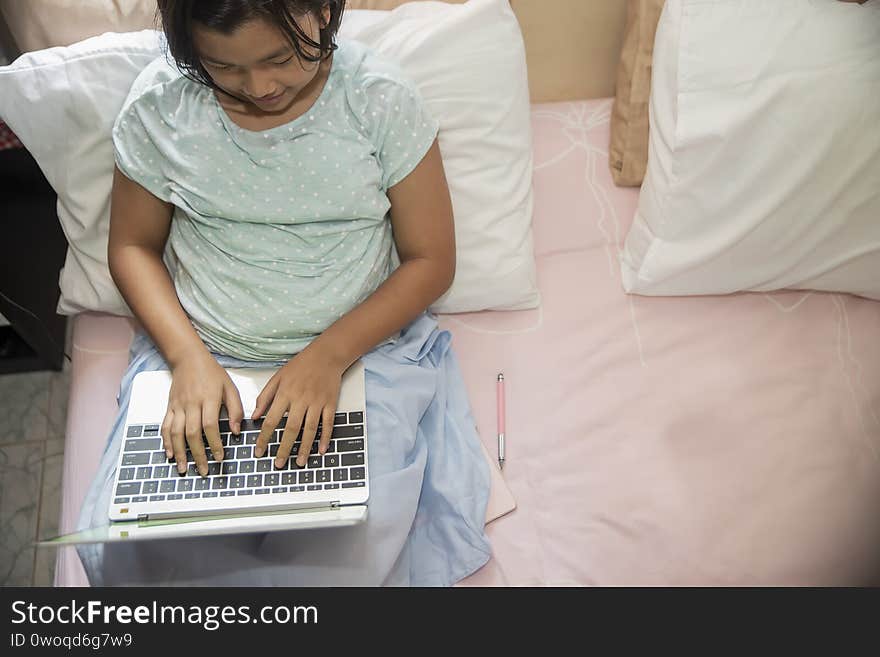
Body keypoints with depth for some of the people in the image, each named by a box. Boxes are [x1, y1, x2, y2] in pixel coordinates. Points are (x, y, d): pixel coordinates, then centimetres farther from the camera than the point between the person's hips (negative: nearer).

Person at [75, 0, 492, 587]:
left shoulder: (384, 99, -9)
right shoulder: (159, 103, -4)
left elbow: (432, 259, -5)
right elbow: (133, 245, 6)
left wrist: (329, 355, -19)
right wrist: (188, 356, -12)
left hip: (363, 346, -1)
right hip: (199, 355, 3)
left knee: (344, 555, -23)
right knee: (124, 553, -14)